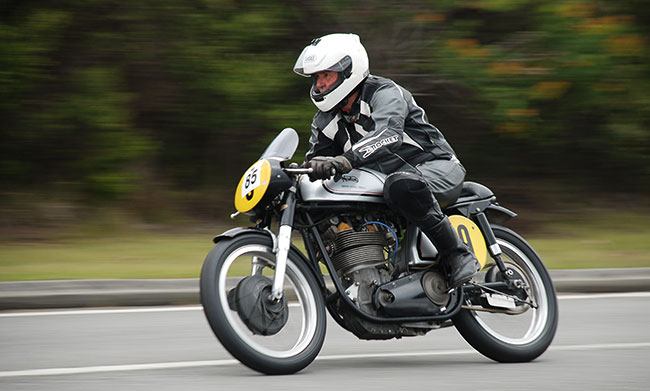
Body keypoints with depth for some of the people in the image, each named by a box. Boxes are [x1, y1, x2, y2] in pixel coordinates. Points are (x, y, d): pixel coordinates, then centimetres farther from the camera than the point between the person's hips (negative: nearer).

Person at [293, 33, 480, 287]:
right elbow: (314, 163, 7)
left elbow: (389, 134, -36)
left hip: (436, 168, -8)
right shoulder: (326, 121, 8)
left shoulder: (384, 93, -16)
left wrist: (346, 160, -52)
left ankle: (459, 255, -32)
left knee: (402, 185, -42)